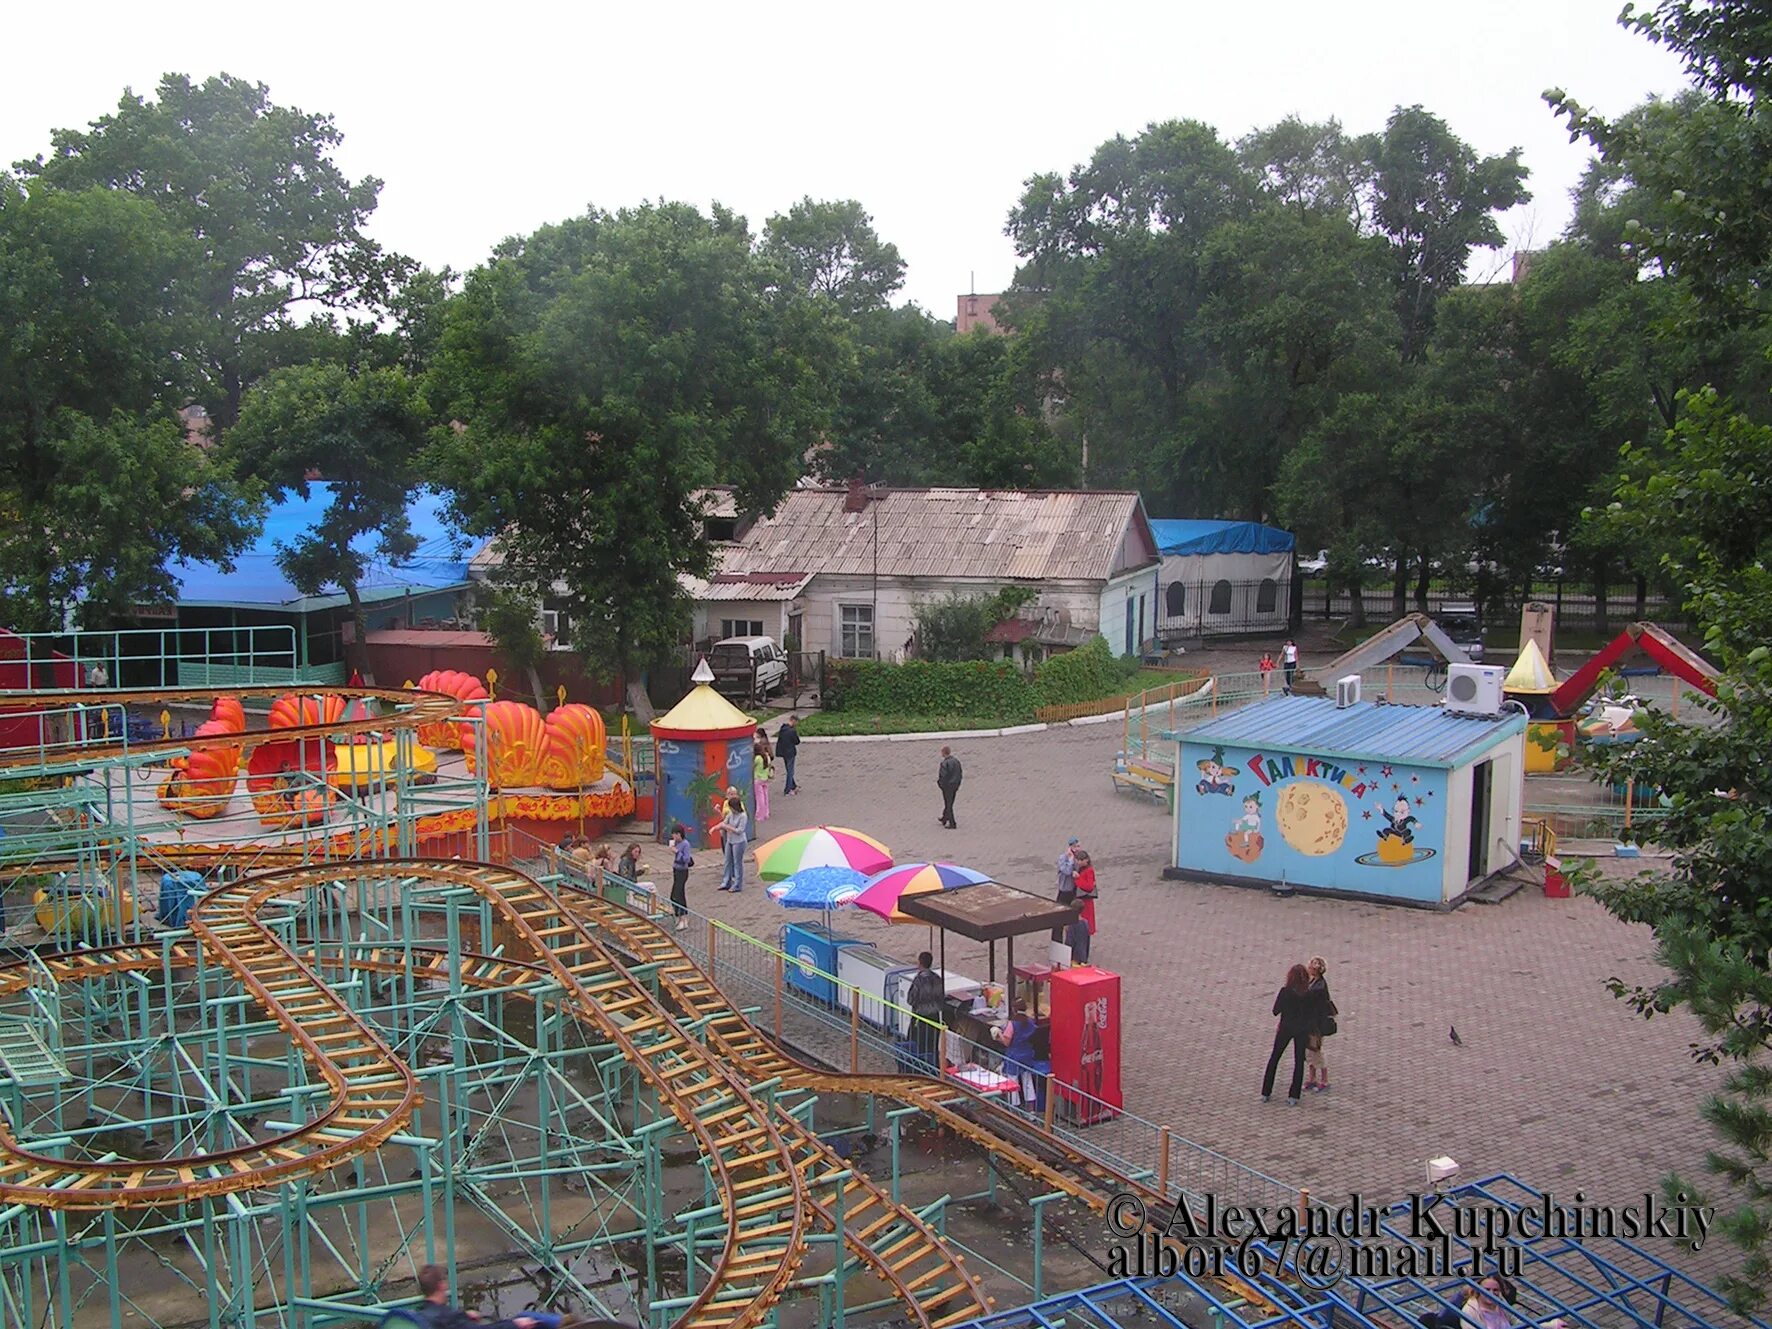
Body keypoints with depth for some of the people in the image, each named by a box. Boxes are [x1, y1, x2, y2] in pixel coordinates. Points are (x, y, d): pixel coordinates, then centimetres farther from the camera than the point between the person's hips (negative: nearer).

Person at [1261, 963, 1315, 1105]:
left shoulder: (1285, 992, -16)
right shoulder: (1309, 994, -10)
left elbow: (1275, 1011, -10)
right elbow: (1312, 1013, -2)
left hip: (1286, 1028, -1)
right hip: (1302, 1030, 1)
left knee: (1274, 1058, 13)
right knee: (1299, 1061, 9)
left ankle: (1266, 1093, 15)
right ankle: (1294, 1096, 7)